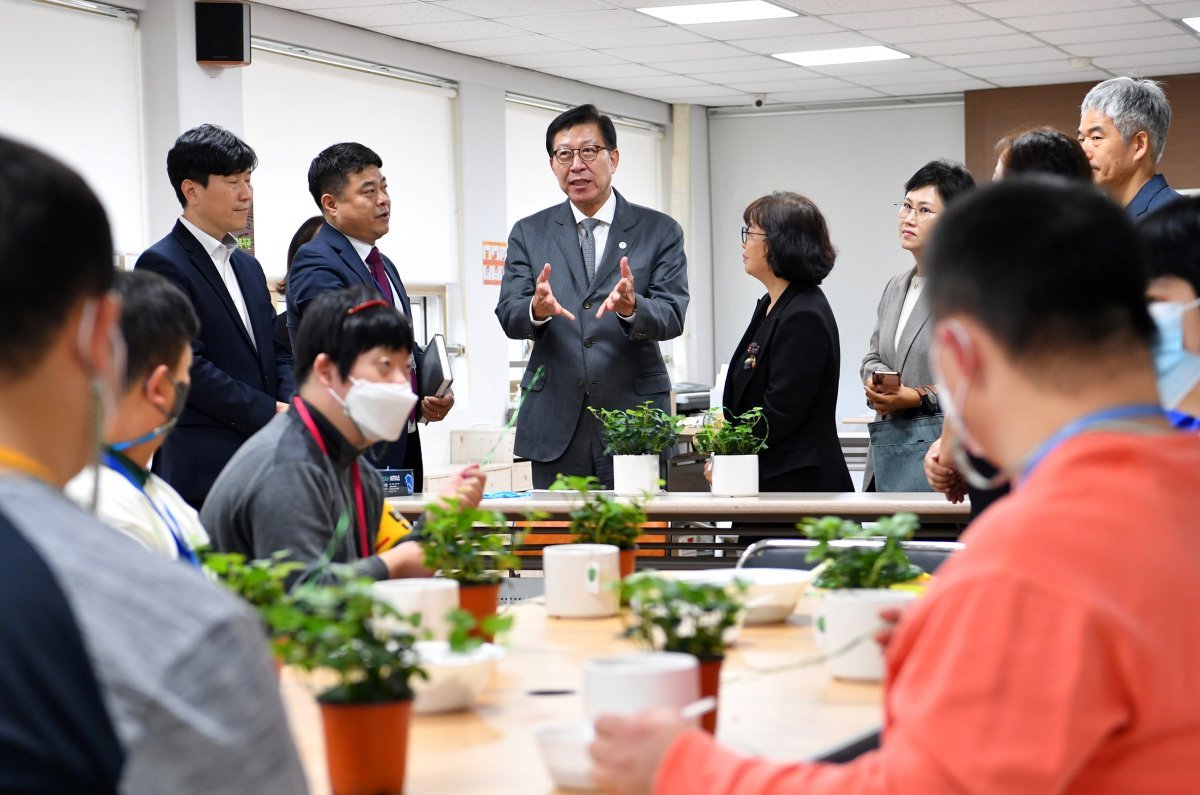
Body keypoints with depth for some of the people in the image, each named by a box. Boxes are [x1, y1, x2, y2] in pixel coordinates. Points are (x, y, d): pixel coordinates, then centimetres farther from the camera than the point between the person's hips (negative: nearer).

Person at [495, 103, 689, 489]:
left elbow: (672, 316, -4)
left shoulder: (660, 231, 6)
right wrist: (537, 309, -23)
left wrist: (631, 307, -26)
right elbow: (508, 314, 0)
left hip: (634, 418, -1)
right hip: (555, 424, 1)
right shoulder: (529, 233, 10)